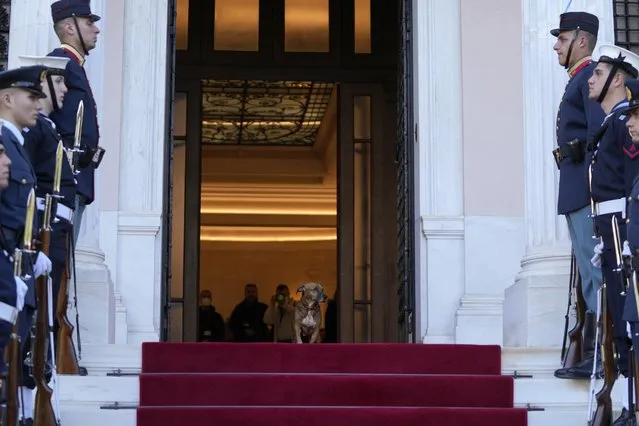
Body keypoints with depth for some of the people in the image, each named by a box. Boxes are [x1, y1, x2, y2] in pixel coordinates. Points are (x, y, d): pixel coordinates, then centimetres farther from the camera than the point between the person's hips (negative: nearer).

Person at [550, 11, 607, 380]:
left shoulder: (591, 77, -8)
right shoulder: (580, 80, 21)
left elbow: (598, 134, -17)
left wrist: (593, 188, -23)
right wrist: (576, 190, 17)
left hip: (587, 192, -10)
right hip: (576, 195, 10)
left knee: (596, 274, -9)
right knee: (591, 276, 10)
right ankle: (594, 354, 14)